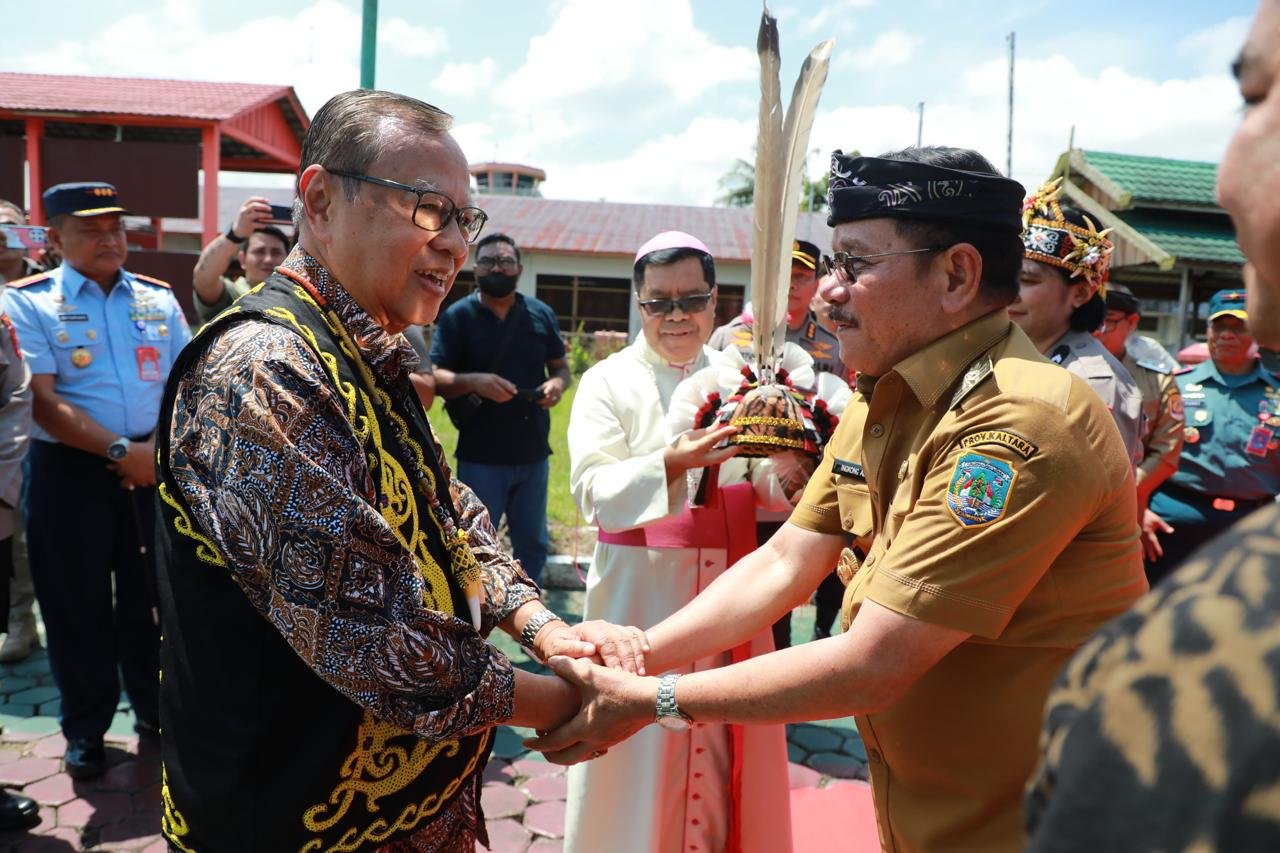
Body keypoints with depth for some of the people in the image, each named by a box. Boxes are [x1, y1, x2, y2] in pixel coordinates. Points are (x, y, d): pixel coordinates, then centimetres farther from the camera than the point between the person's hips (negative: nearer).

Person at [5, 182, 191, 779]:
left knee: (152, 595, 12)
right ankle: (86, 728, 25)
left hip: (156, 468, 3)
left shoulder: (158, 298, 8)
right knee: (77, 603, 8)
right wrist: (119, 451, -19)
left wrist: (165, 445, -11)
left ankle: (156, 707, 30)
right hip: (70, 472, -3)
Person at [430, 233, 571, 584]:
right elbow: (435, 378, -7)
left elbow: (561, 368, 13)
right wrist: (473, 381, -27)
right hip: (480, 457, -4)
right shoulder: (457, 316, -3)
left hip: (533, 453, 4)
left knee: (533, 542, 17)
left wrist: (558, 384, -11)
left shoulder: (541, 314, 7)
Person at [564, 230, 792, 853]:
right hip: (640, 592, -3)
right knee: (639, 754, 4)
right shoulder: (608, 382, -2)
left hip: (728, 589, 3)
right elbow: (594, 491, -15)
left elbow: (766, 486, 5)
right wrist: (674, 463, -30)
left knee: (720, 746, 12)